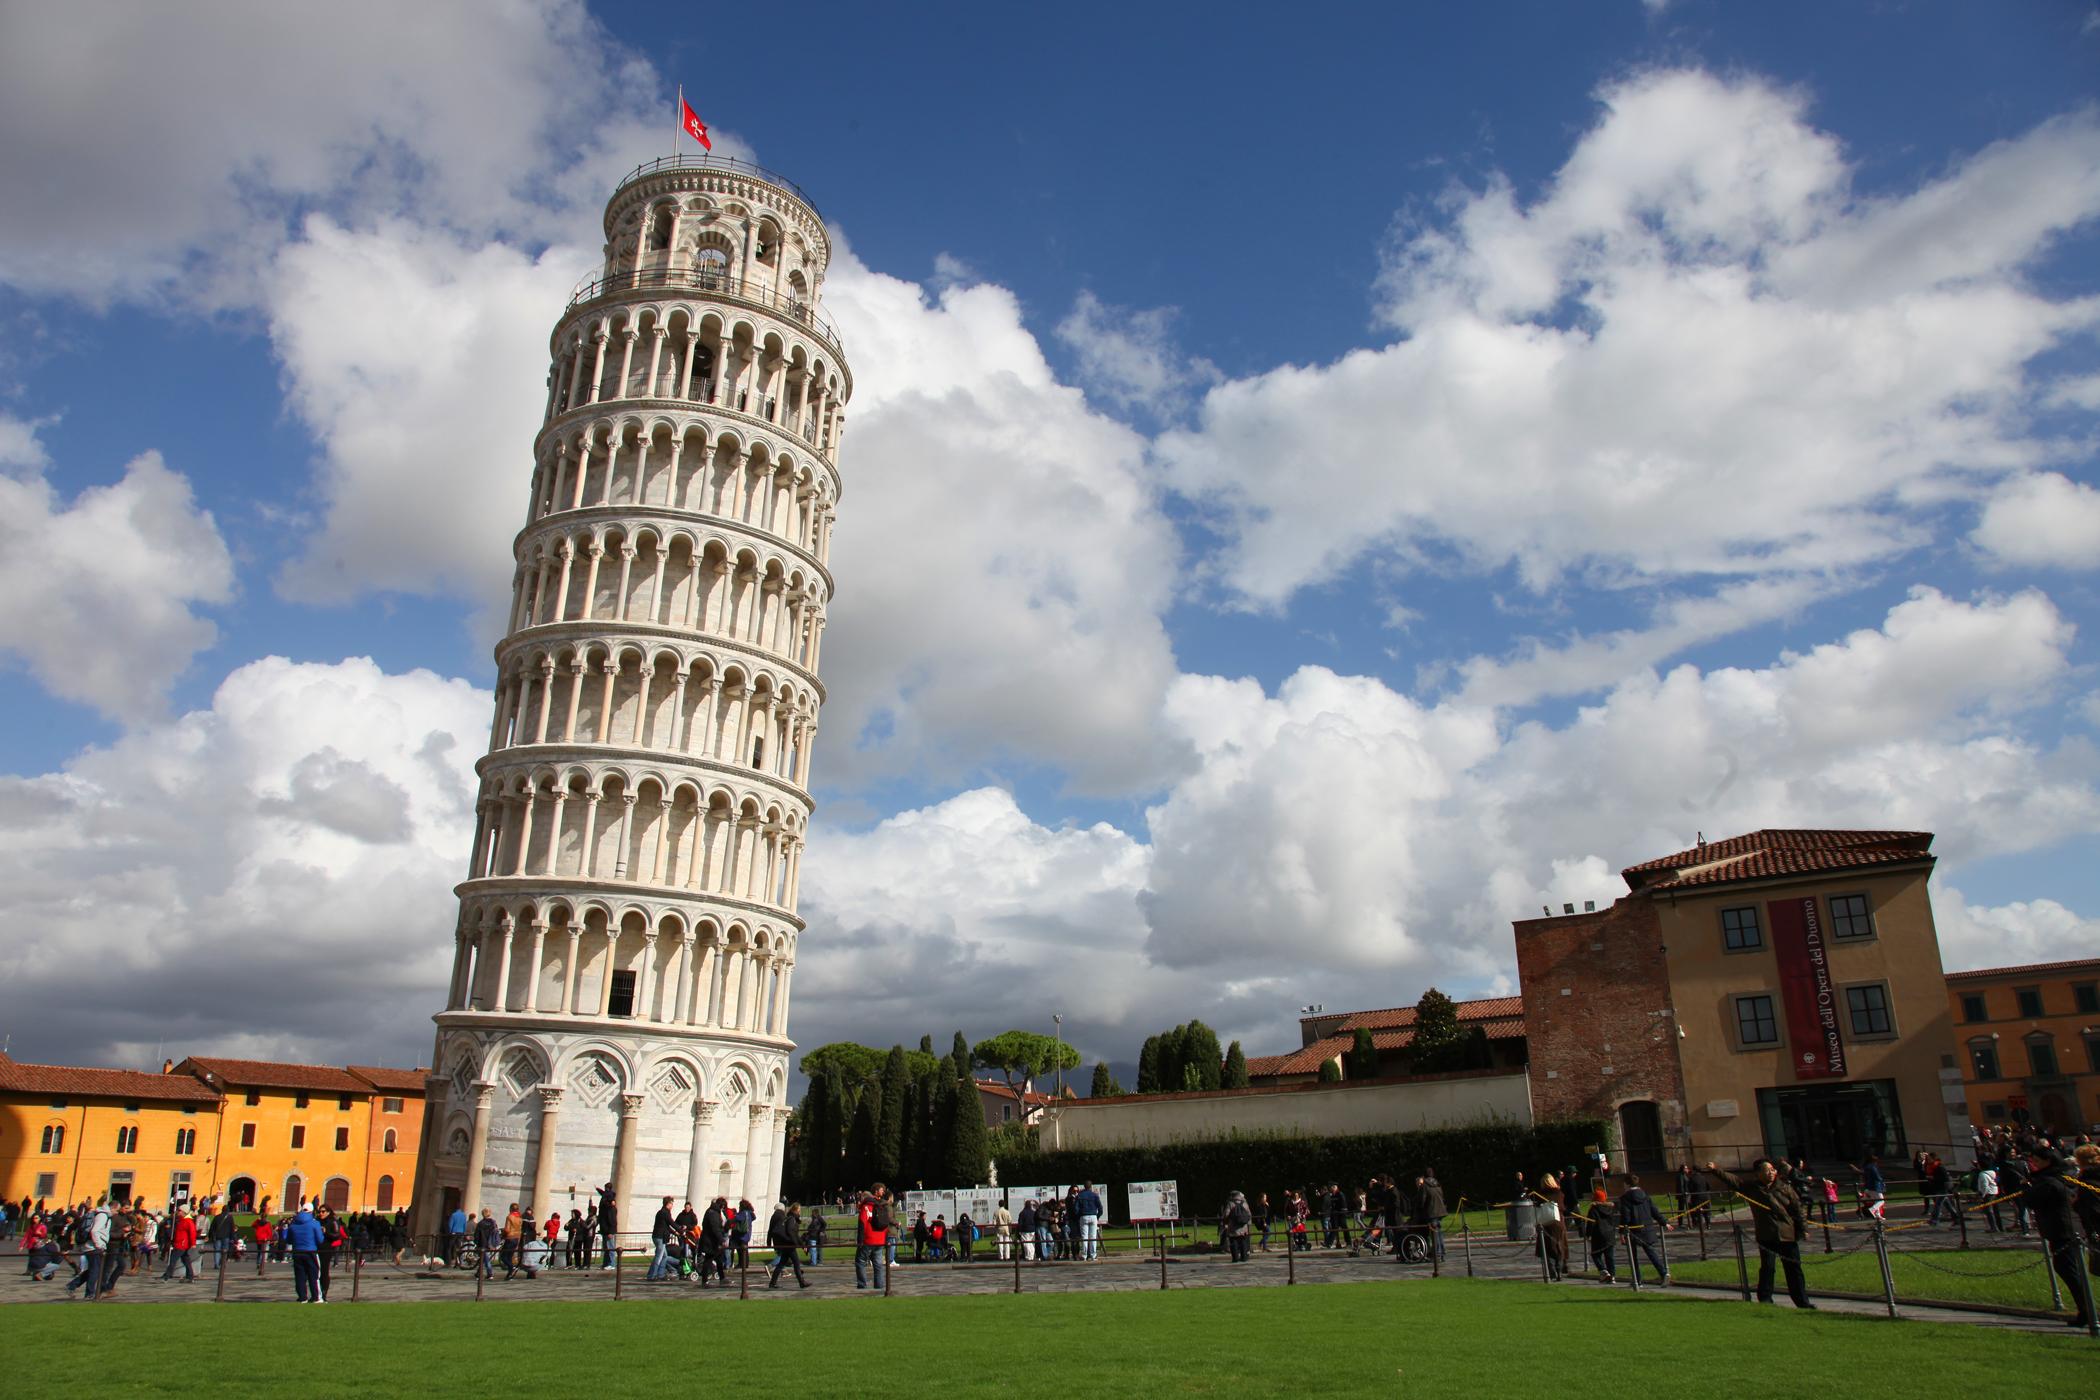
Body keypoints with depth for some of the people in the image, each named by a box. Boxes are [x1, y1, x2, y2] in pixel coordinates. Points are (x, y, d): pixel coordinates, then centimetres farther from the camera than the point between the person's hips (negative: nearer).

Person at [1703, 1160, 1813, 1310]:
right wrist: (1716, 1171, -22)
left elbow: (1798, 1207, 3)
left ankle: (1802, 1301, 19)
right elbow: (1731, 1179, -8)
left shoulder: (1784, 1188, 0)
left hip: (1788, 1235, 1)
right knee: (1767, 1268, -4)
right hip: (1766, 1236, -1)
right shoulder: (1751, 1186, 0)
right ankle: (1765, 1300, 7)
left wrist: (1803, 1228, -1)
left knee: (1794, 1269, 8)